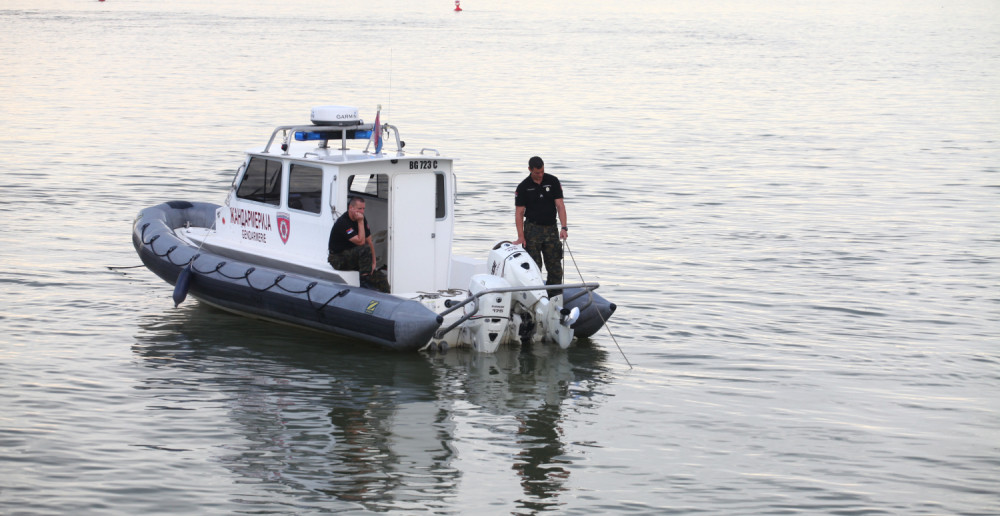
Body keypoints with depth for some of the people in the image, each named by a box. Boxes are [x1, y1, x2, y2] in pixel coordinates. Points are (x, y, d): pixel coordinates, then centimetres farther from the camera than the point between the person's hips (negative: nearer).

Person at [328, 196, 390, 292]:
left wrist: (373, 262, 1)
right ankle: (365, 280, -28)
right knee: (365, 249, -32)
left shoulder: (362, 219, 3)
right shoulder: (342, 222, -22)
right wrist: (360, 222, -24)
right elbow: (360, 242, -28)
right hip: (339, 259, -8)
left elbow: (369, 242, 7)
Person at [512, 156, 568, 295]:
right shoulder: (523, 187, -3)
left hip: (551, 229, 2)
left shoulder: (553, 181, 1)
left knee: (555, 267, 1)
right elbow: (519, 212, -4)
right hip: (532, 229, -2)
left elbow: (560, 205, -1)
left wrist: (563, 228, -13)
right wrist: (521, 236, -12)